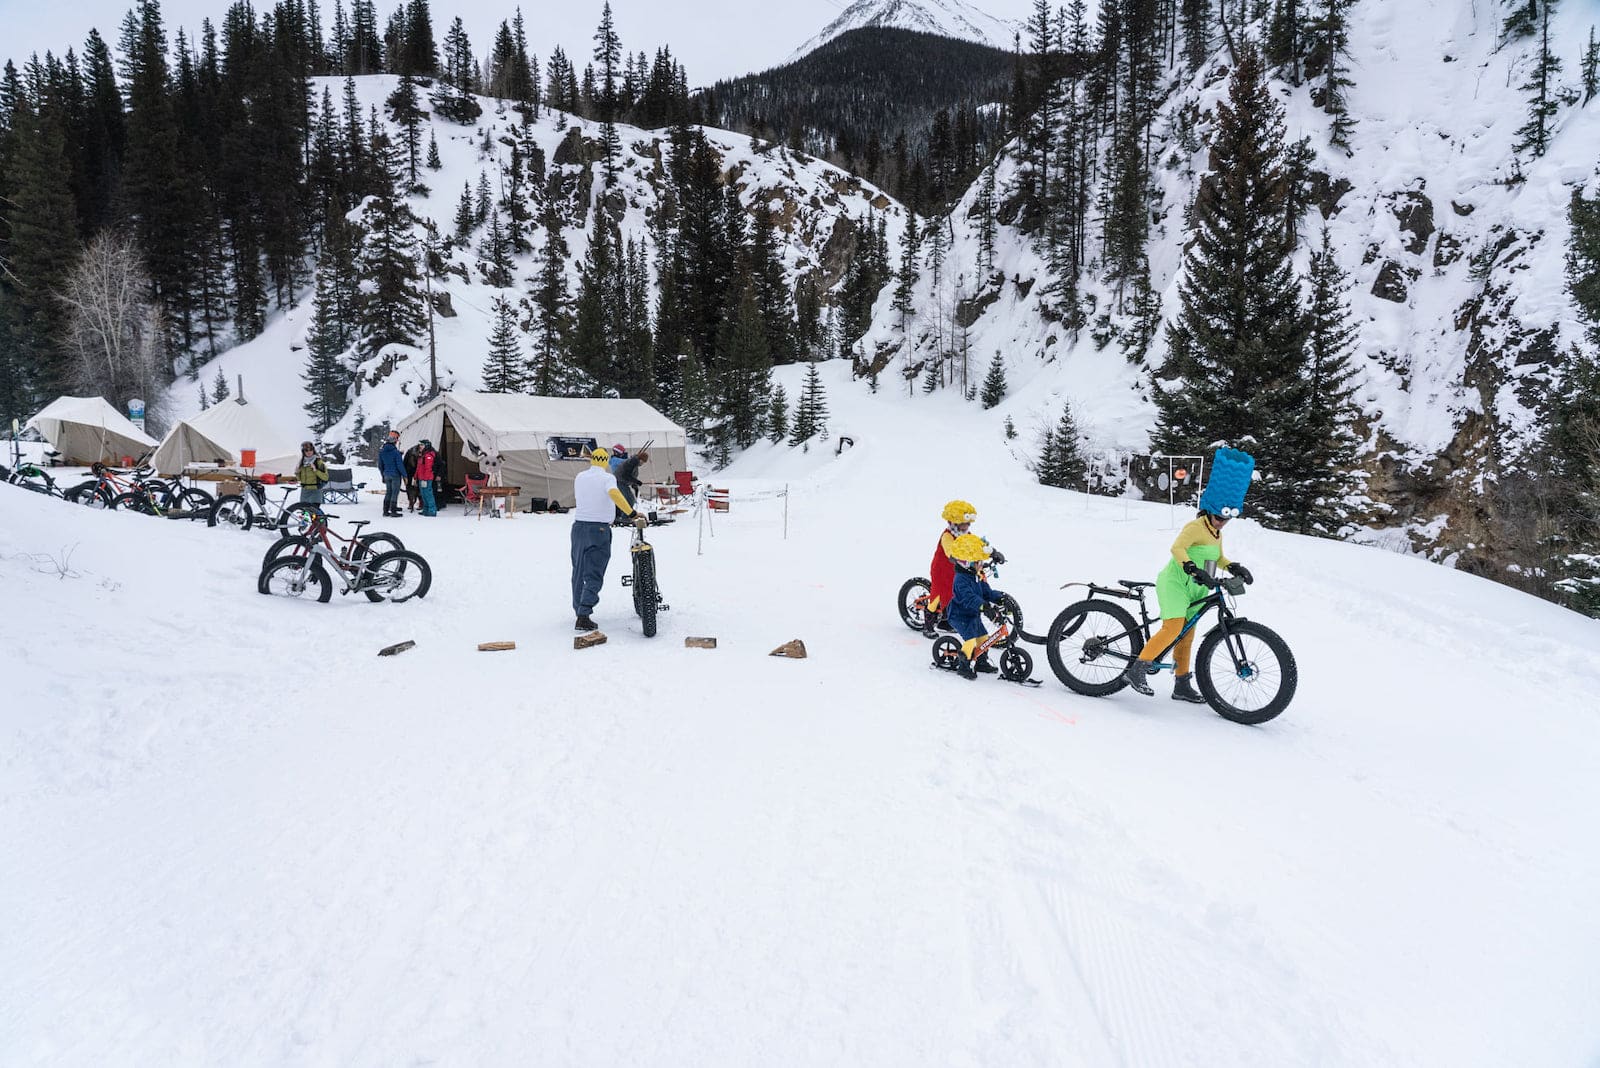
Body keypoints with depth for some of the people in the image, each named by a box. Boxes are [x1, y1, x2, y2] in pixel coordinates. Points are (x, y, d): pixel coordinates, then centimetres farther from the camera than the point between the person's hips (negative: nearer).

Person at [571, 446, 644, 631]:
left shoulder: (579, 477, 8)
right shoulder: (607, 478, -7)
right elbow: (614, 494, -27)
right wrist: (632, 514, -32)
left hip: (579, 527, 5)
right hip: (599, 529, -5)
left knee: (579, 572, 17)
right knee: (593, 575, -3)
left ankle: (578, 610, 28)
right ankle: (583, 617, -13)